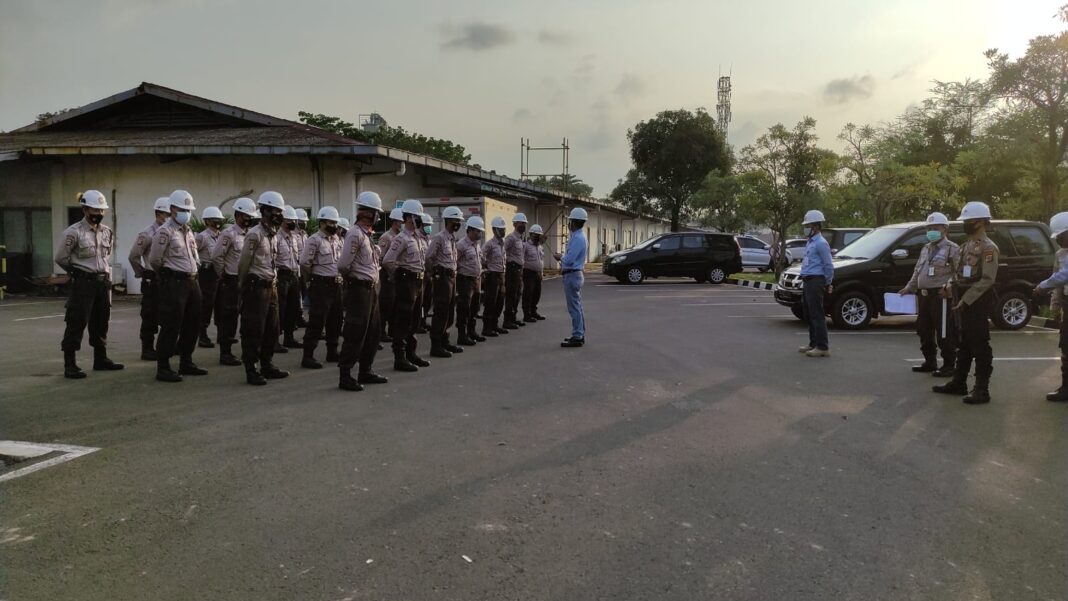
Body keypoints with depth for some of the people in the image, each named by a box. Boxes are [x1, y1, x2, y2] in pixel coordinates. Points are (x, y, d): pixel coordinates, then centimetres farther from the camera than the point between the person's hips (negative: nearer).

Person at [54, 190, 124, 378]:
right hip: (83, 283, -6)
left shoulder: (107, 232, 7)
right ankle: (69, 365, -1)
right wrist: (78, 271, 4)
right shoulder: (74, 232, -12)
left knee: (101, 322, 13)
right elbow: (60, 258, -5)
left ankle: (101, 359, 25)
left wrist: (104, 271, 12)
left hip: (103, 281, 6)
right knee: (77, 323, -5)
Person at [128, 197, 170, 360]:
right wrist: (142, 273, 2)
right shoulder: (147, 234, -10)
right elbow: (134, 256, -5)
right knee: (150, 316, 1)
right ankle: (147, 350, 9)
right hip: (152, 281, -6)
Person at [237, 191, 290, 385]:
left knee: (272, 329, 14)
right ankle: (251, 371, 5)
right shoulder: (254, 234, -12)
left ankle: (267, 366, 25)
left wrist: (273, 283, 15)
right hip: (256, 287, -8)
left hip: (271, 287, 8)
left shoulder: (274, 234, 13)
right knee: (253, 331, -2)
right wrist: (244, 285, 0)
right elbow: (244, 263, -8)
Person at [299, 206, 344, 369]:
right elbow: (304, 263, -16)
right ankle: (308, 356, -1)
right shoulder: (314, 240, -12)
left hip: (336, 284, 8)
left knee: (335, 320, 14)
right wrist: (315, 275, -1)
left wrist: (339, 276, 12)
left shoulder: (336, 239, 12)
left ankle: (332, 352, 27)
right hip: (321, 286, -8)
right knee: (317, 322, -6)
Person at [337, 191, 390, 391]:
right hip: (359, 289, -9)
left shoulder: (367, 235, 14)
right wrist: (350, 277, -2)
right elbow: (343, 265, -19)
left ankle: (366, 371, 25)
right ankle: (345, 376, 2)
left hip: (372, 289, 9)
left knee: (373, 332, 15)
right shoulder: (355, 234, -15)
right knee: (355, 334, -5)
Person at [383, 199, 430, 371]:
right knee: (403, 320, -4)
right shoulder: (401, 239, -15)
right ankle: (399, 358, 1)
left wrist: (420, 274, 14)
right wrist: (400, 273, -8)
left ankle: (411, 354, 25)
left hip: (418, 281, 9)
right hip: (406, 282, -9)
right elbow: (387, 261, -21)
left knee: (414, 320, 15)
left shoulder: (419, 238, 13)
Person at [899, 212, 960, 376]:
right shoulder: (926, 249, 20)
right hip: (924, 295, 8)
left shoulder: (952, 249, -3)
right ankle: (930, 362, 25)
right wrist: (909, 287, 19)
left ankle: (948, 366, 2)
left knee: (944, 334, -5)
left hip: (941, 296, -8)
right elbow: (917, 271, 26)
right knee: (924, 332, 13)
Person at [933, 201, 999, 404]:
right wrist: (951, 287, 3)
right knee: (964, 344, 16)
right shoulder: (967, 245, 15)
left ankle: (982, 390, 1)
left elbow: (987, 280, -20)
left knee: (980, 346, -4)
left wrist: (966, 299, -23)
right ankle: (958, 383, 25)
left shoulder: (988, 248, -13)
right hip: (964, 301, 9)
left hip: (978, 303, -9)